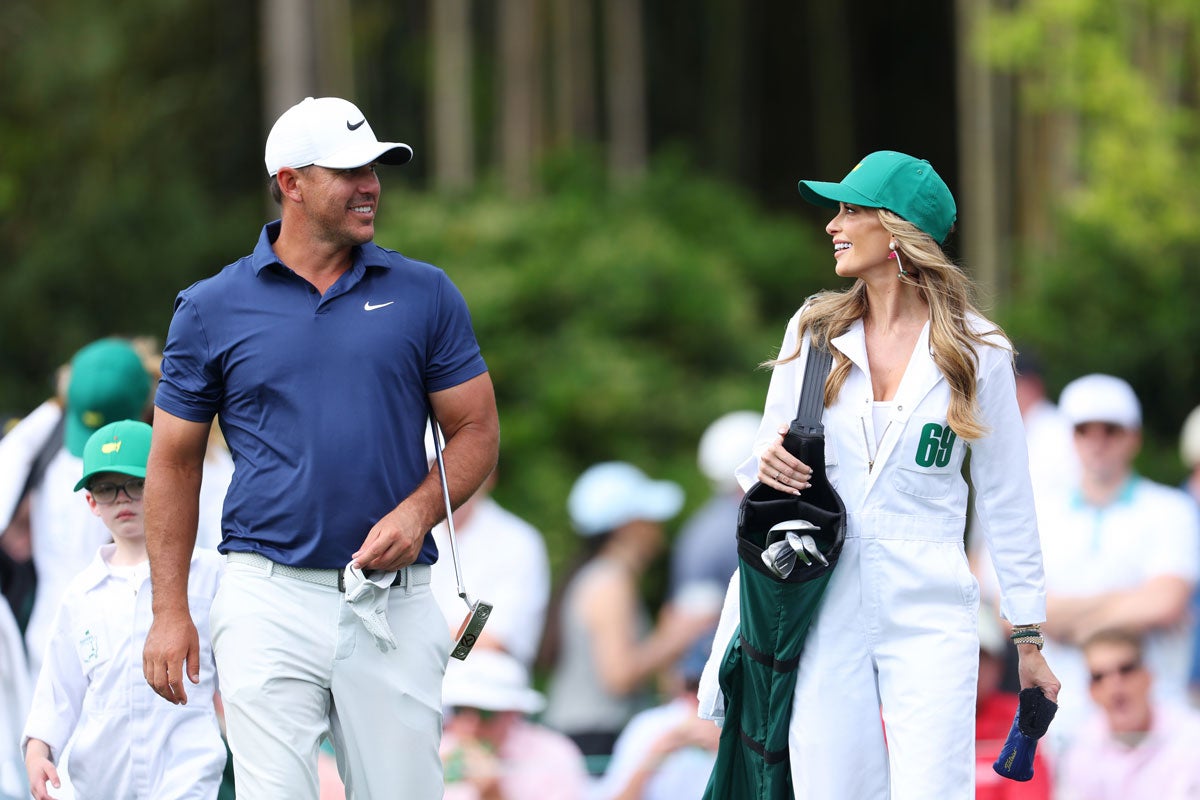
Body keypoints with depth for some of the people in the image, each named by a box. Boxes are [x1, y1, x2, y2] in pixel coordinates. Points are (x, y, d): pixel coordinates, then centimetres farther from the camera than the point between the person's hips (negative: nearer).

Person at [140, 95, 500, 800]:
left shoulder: (424, 294, 8)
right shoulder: (213, 309, 5)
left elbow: (476, 432, 10)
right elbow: (175, 462, 10)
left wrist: (417, 511, -9)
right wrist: (170, 610, 4)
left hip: (395, 604, 1)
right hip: (271, 602, -1)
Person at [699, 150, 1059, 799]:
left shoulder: (976, 352, 0)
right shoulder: (814, 331, 8)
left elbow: (1005, 501, 7)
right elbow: (764, 465, 16)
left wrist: (1028, 640, 8)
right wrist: (765, 462, -10)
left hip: (928, 617, -3)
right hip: (825, 608, 3)